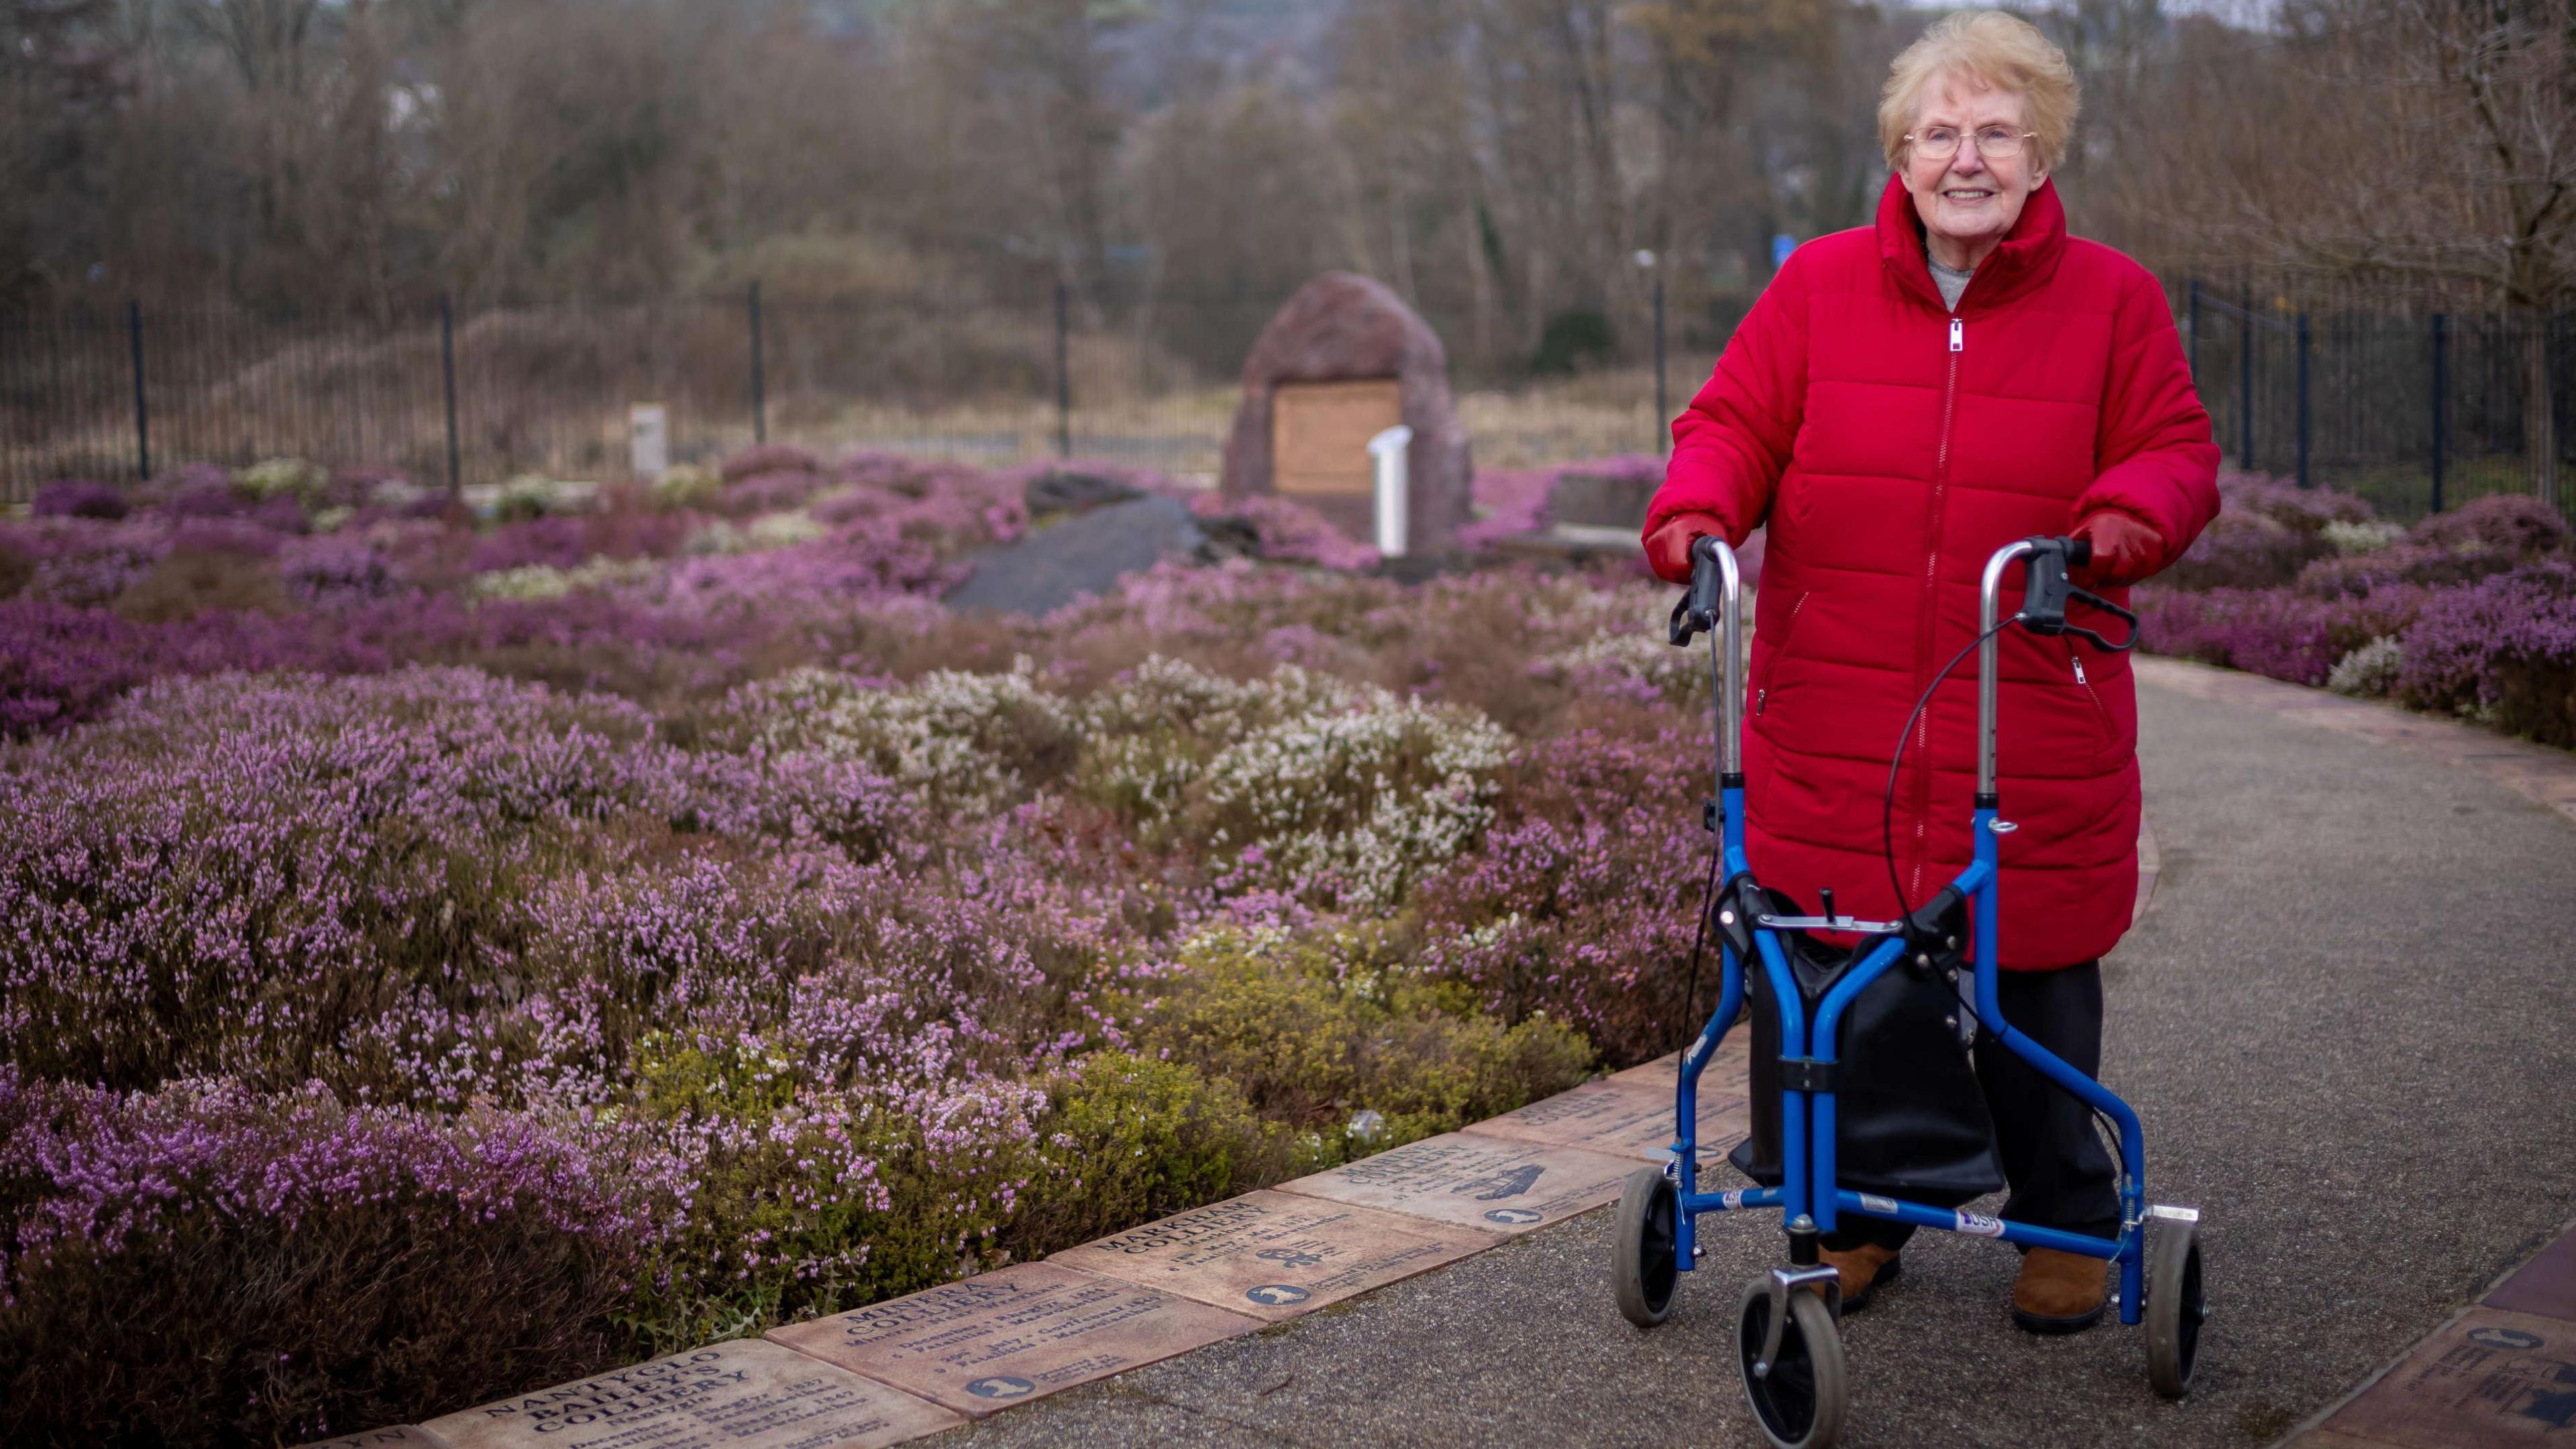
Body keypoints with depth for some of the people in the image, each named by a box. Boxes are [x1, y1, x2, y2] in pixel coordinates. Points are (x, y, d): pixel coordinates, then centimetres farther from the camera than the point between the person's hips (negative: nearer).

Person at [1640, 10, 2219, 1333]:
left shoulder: (2111, 299, 4)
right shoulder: (1819, 285, 6)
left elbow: (2175, 451, 6)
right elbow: (1735, 424, 6)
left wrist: (2128, 516, -17)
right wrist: (1693, 511, -14)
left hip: (2032, 737, -1)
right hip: (1833, 730, 1)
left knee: (2034, 979, 5)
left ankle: (2068, 1222, 26)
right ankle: (1858, 1213, 28)